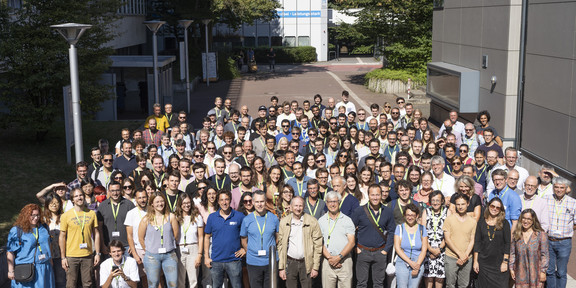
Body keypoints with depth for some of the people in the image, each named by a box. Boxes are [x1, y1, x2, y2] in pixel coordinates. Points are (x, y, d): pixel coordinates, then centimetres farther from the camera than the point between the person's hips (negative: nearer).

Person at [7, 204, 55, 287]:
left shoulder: (44, 227, 10)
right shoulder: (16, 231, -6)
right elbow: (10, 252, -7)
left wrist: (50, 261, 20)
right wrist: (10, 271, -11)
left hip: (44, 267, 5)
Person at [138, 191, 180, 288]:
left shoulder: (171, 217, 0)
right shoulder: (146, 219, -1)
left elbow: (176, 235, 5)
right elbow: (141, 237, 7)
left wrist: (168, 246, 8)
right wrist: (148, 250, 12)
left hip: (169, 255, 0)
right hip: (152, 256, 0)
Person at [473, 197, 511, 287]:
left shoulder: (504, 223, 1)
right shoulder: (481, 222, 6)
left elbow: (507, 243, -1)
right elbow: (477, 242, 6)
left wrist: (505, 261, -7)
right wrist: (475, 261, 1)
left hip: (499, 263, -2)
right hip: (484, 263, 2)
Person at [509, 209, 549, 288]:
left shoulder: (541, 235, 0)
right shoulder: (516, 235, 9)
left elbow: (544, 255, -1)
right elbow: (512, 253, 12)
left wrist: (543, 271, -5)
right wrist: (511, 268, 7)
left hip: (535, 272, -2)